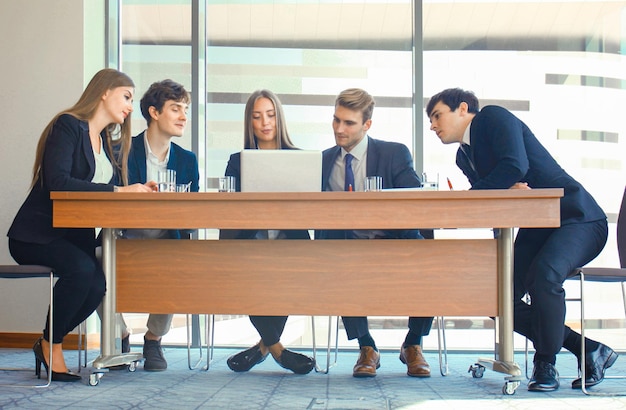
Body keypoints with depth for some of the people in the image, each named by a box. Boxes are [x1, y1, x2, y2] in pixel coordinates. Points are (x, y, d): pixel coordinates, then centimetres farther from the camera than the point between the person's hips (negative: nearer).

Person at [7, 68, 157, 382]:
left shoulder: (106, 142, 17)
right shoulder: (68, 125, -9)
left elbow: (112, 192, 9)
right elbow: (57, 182, -24)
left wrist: (138, 191, -12)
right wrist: (118, 191, -27)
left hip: (75, 235, 7)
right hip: (36, 235, -7)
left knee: (97, 285, -22)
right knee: (82, 268, -33)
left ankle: (48, 343, 2)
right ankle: (51, 345, -10)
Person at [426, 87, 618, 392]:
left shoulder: (494, 117, -9)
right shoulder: (464, 156, 14)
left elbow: (516, 166, -24)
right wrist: (506, 190, -18)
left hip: (577, 217, -8)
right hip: (534, 228, 9)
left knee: (544, 274, -34)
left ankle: (545, 363, -12)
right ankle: (588, 349, 7)